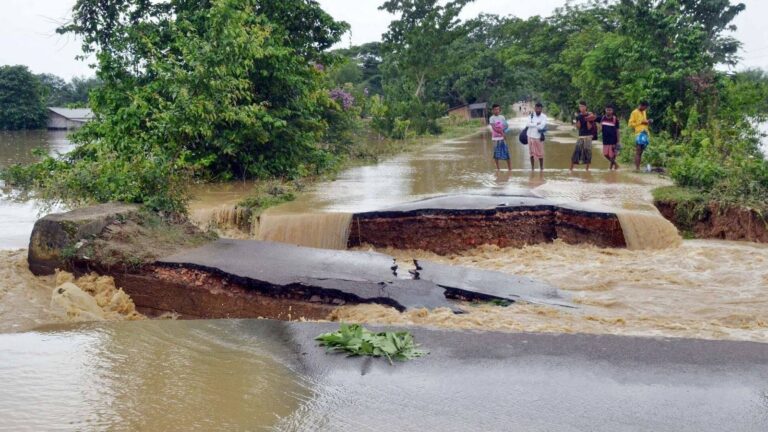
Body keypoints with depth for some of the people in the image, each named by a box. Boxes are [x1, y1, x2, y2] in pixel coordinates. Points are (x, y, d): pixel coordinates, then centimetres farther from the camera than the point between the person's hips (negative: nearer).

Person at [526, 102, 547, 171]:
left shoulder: (544, 116, -6)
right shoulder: (531, 115, 3)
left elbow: (542, 126, -19)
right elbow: (529, 124, -11)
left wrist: (533, 125, -10)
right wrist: (537, 124, -17)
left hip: (539, 137, -3)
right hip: (531, 136, 3)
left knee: (540, 153, 1)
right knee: (532, 153, 10)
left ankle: (541, 168, 13)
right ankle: (532, 167, 20)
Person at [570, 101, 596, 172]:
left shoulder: (589, 115, -2)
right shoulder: (578, 116, 7)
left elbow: (589, 127, -7)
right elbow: (578, 127, 1)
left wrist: (588, 120, -18)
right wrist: (578, 119, -9)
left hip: (588, 137, -2)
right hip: (580, 136, 2)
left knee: (588, 152, -2)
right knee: (576, 151, -5)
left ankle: (587, 168, 12)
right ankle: (571, 168, -2)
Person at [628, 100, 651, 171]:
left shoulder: (644, 112, 19)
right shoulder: (634, 113, -4)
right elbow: (631, 124, -8)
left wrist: (647, 122, 8)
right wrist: (641, 122, -14)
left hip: (645, 133, 7)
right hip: (639, 133, -7)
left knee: (641, 152, 6)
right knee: (638, 151, -10)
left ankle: (638, 167, 8)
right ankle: (637, 168, -11)